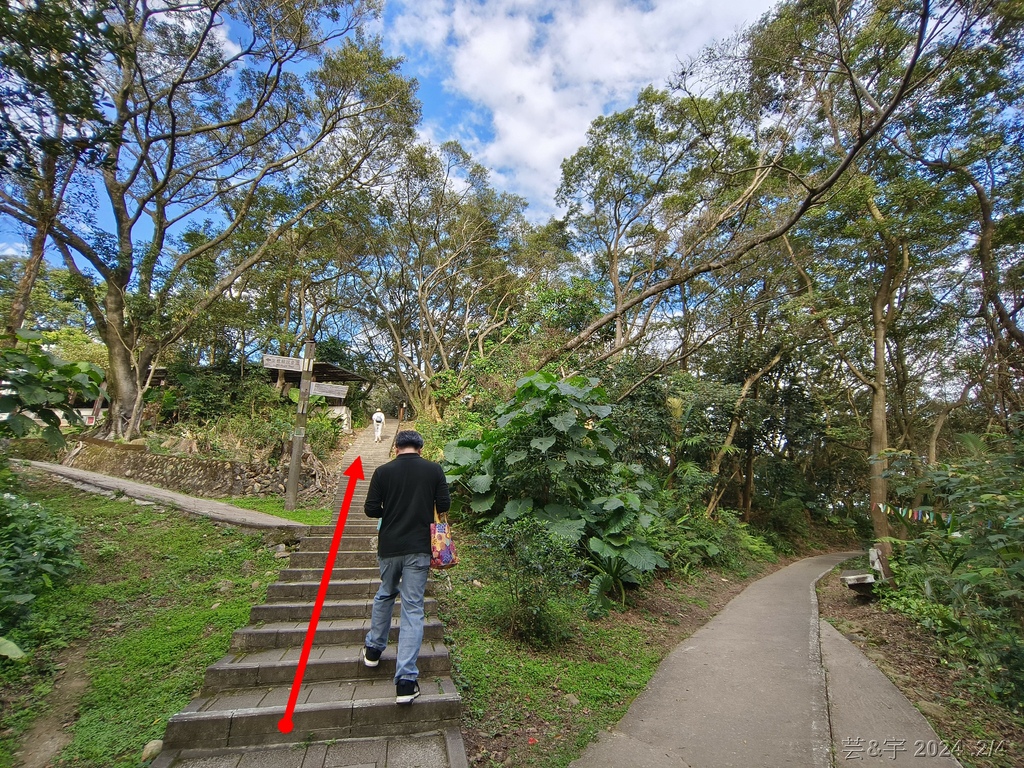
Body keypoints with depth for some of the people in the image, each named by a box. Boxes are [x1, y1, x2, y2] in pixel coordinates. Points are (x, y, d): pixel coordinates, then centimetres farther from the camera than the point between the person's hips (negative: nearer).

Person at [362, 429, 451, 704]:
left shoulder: (383, 471, -4)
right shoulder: (434, 470, -5)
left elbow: (370, 509, -4)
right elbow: (444, 505, -2)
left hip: (389, 547, 2)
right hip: (419, 549, -1)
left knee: (384, 595, 27)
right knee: (413, 609, 5)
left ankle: (373, 649, 43)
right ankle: (406, 681, 5)